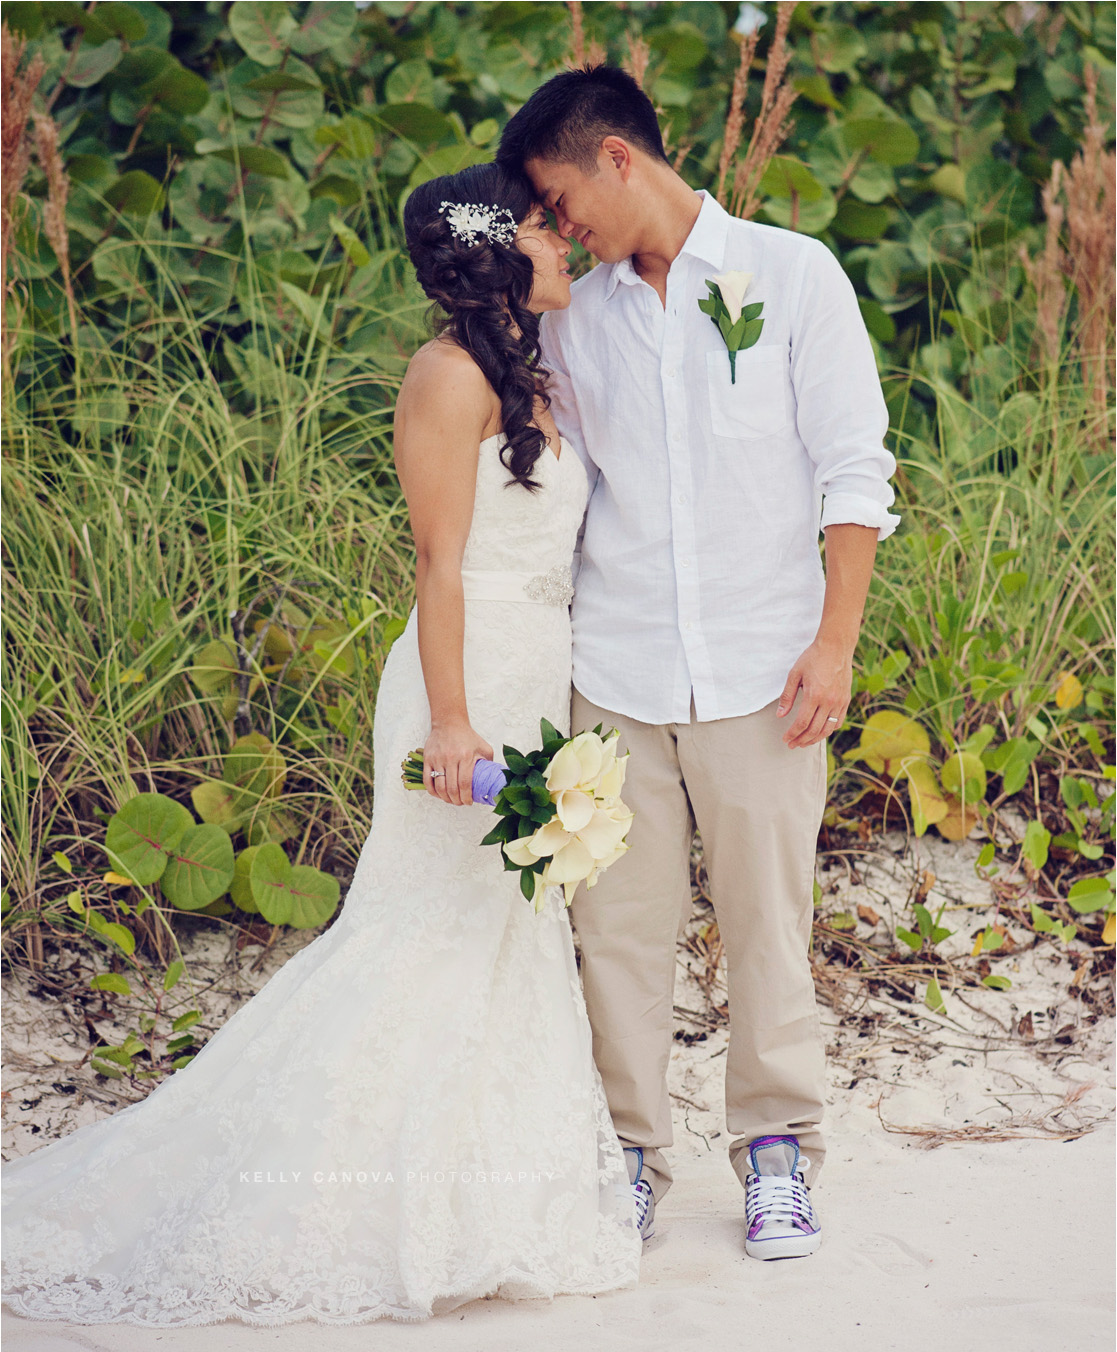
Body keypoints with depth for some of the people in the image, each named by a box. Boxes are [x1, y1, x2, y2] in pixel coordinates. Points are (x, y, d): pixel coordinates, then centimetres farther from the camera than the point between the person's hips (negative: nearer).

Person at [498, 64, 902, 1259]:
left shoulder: (792, 276, 2)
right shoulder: (571, 321, 11)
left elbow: (852, 468, 0)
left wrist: (835, 641, -7)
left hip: (759, 670, -3)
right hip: (615, 675, 3)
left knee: (768, 918, 1)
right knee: (619, 924, 2)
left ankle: (777, 1152, 15)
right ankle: (628, 1154, 14)